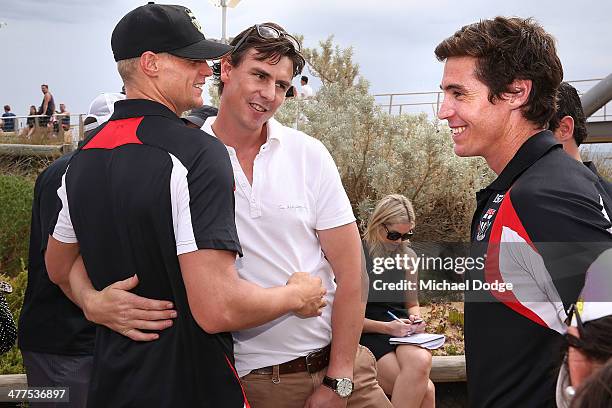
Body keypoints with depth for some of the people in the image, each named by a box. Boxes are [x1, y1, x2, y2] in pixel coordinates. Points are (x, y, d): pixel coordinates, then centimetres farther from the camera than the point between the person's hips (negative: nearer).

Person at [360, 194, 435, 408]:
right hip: (368, 333, -5)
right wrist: (386, 327, -16)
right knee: (425, 391, -29)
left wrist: (415, 318, 2)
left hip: (401, 332, 5)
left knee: (420, 361, -34)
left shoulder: (408, 256, 13)